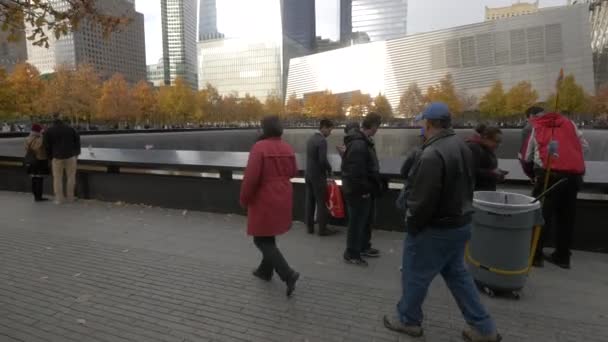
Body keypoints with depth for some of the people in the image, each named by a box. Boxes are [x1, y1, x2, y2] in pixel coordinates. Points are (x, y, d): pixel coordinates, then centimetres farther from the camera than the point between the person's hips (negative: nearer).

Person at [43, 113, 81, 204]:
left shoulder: (48, 131, -2)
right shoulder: (70, 129, 3)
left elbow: (47, 146, -1)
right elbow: (77, 141, 6)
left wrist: (51, 157, 11)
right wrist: (76, 153, 15)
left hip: (57, 157, -1)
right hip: (70, 156, 1)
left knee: (57, 178, 6)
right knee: (71, 177, 9)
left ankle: (59, 199, 6)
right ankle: (70, 197, 11)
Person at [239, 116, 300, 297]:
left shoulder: (259, 147, -17)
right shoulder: (288, 148, 3)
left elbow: (251, 176, -21)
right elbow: (293, 172, 12)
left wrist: (245, 199, -8)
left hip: (264, 200, -7)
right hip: (283, 199, 7)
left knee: (262, 240, 3)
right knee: (269, 236, 23)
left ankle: (288, 274, -7)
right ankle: (265, 270, 35)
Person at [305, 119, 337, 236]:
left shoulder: (311, 139, 11)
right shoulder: (322, 140, -16)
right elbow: (323, 160, -23)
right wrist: (329, 169, -5)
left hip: (309, 174, 9)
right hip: (318, 175, -8)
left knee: (310, 201, 11)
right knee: (321, 202, 0)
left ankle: (310, 227, 19)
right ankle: (322, 229, 6)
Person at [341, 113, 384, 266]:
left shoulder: (364, 141, 11)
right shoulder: (358, 145, -25)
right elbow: (355, 173, -28)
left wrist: (376, 184, 17)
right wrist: (363, 191, -21)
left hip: (367, 191, 11)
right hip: (359, 193, -10)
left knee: (366, 221, 22)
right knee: (357, 223, 2)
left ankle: (364, 247, 38)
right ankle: (351, 254, 15)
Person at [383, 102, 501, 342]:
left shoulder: (432, 155, -26)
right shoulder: (462, 146, 5)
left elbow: (424, 200, -26)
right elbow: (467, 185, 14)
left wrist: (412, 226, -11)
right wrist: (459, 212, 19)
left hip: (435, 229, -9)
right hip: (460, 223, 9)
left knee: (415, 276, 10)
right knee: (457, 274, 22)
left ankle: (408, 320, 29)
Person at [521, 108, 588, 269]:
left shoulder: (536, 129, 13)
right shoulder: (569, 123, 20)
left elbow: (527, 158, 12)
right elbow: (585, 146, 19)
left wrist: (534, 175, 26)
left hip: (549, 175, -4)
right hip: (574, 175, 4)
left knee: (541, 215, 2)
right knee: (566, 216, 13)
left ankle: (535, 255, 3)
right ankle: (562, 256, 22)